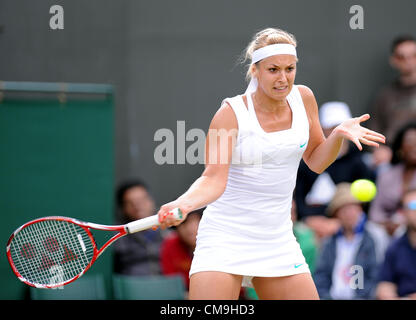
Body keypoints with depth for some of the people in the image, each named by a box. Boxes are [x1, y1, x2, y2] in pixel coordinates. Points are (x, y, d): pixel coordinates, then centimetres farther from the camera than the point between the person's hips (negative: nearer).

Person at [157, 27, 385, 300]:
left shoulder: (303, 98, 3)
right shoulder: (231, 113, -12)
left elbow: (316, 161, 14)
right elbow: (214, 179, -19)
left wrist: (339, 134, -5)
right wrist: (182, 204, -39)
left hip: (278, 241, 5)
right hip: (225, 236, -5)